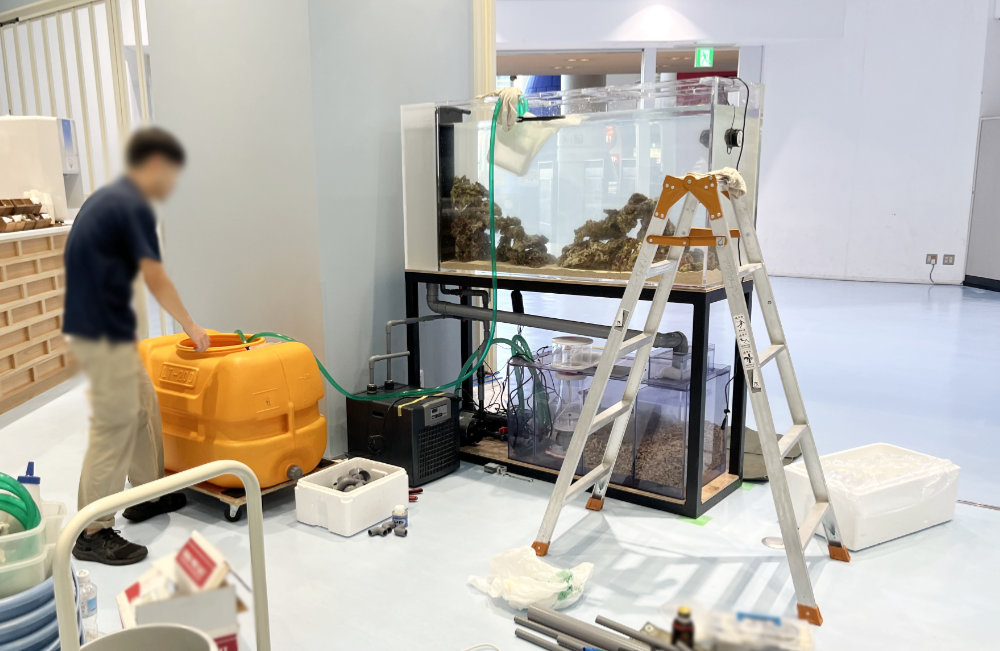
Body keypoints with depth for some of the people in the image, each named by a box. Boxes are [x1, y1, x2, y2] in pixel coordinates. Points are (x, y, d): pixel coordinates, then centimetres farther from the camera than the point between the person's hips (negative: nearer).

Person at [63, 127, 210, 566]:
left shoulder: (108, 198, 15)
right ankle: (92, 533, 5)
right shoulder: (133, 205, -15)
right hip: (104, 335, -10)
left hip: (99, 327, 10)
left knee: (143, 407, 19)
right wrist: (190, 325, 0)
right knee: (114, 426, -4)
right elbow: (156, 281, -13)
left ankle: (148, 494, 33)